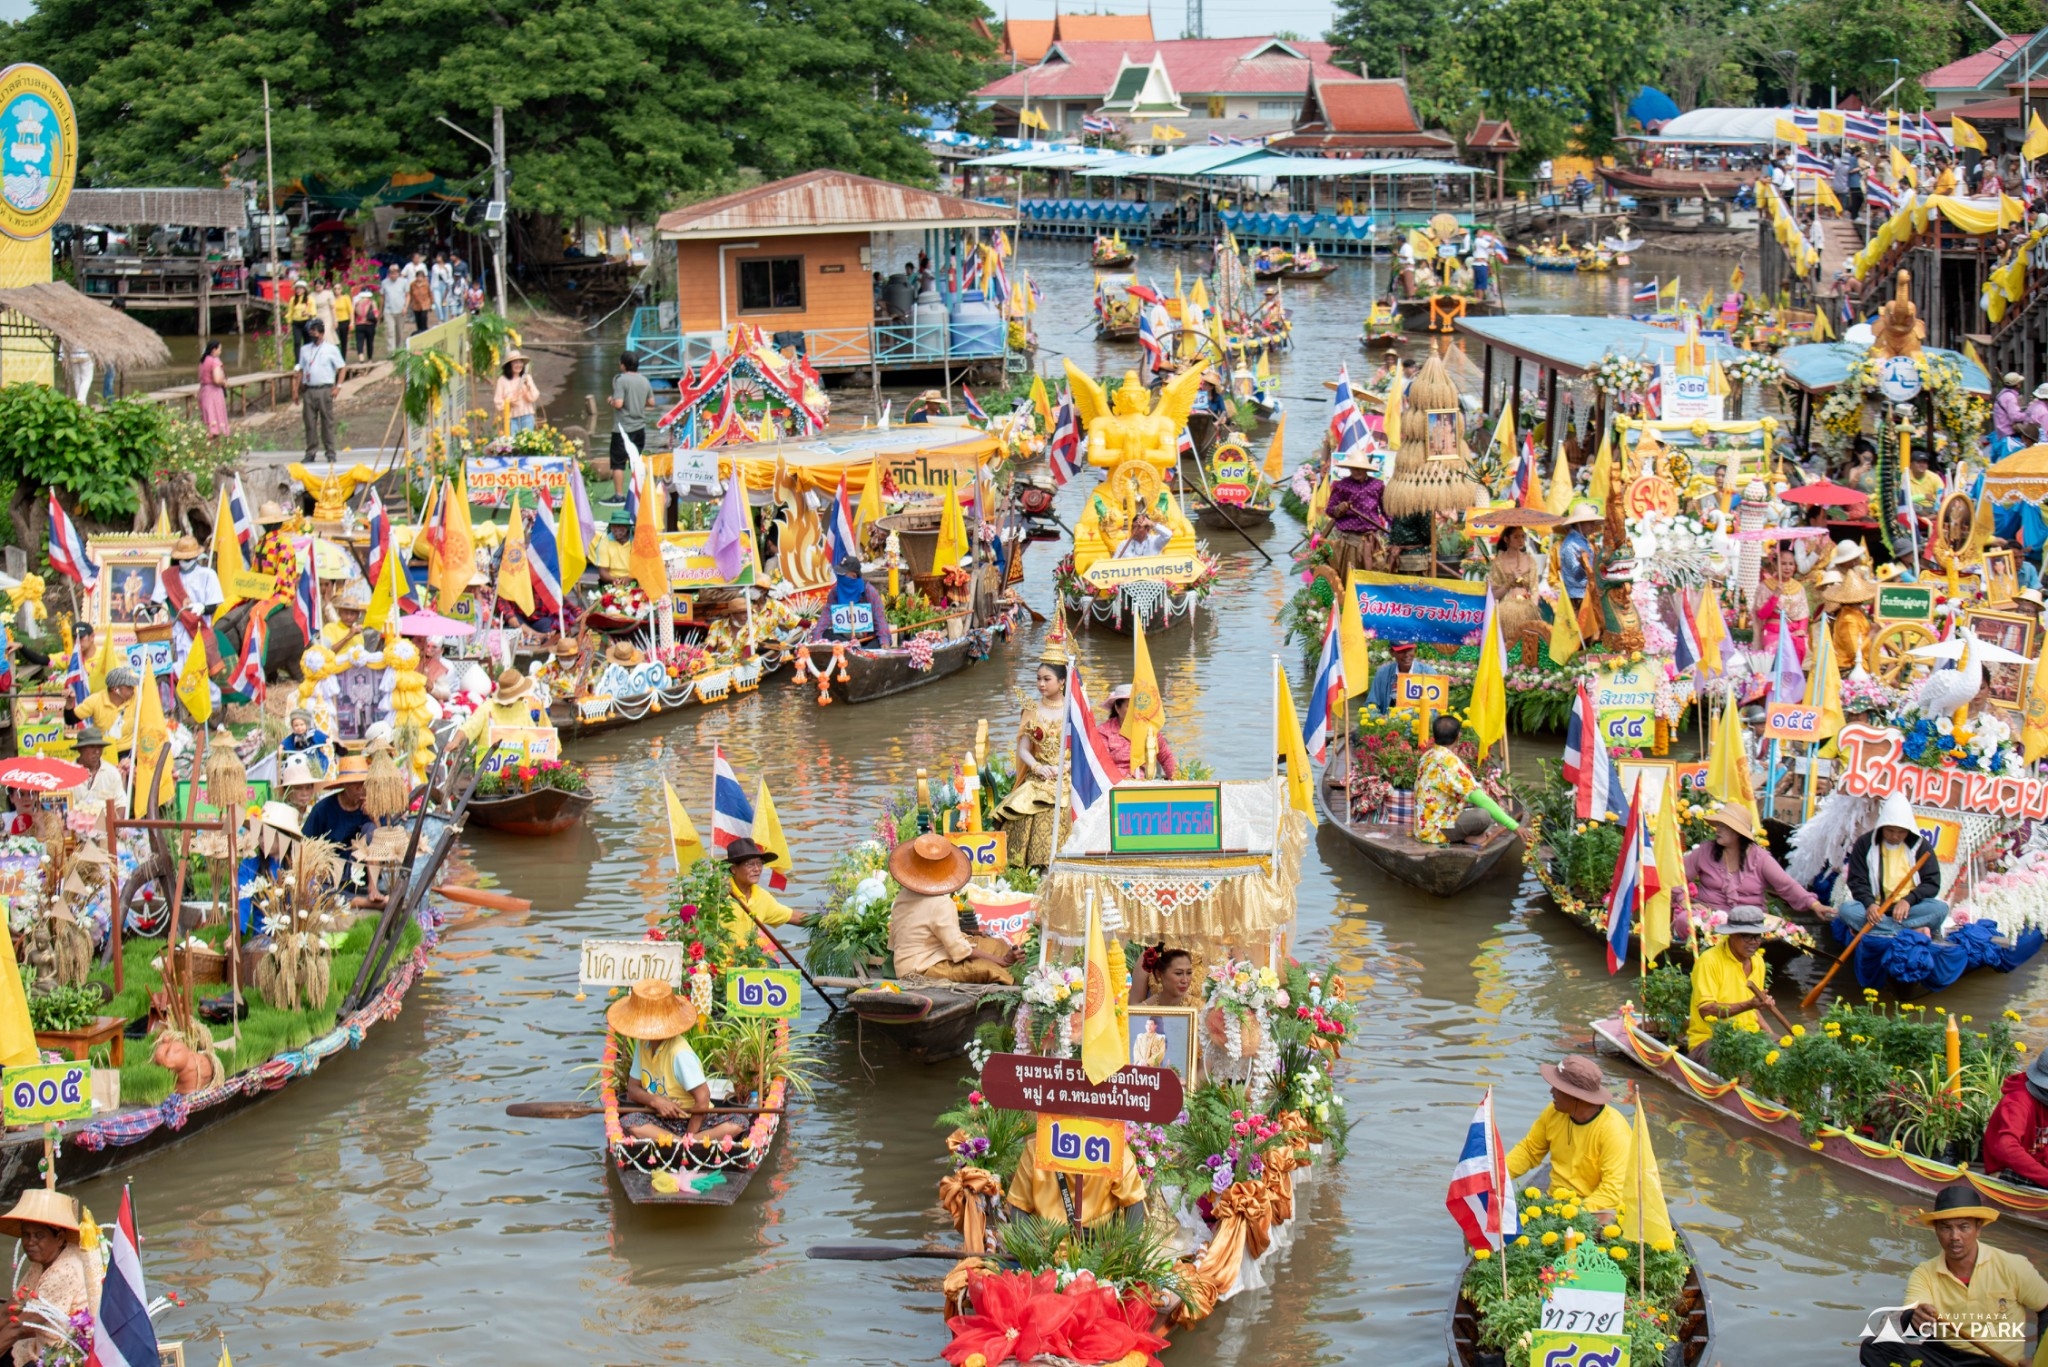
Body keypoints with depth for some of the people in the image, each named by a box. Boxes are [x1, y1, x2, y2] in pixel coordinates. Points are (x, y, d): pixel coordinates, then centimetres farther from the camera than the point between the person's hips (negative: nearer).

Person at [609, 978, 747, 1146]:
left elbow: (702, 1100, -20)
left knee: (737, 1123, -32)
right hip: (660, 1119, 5)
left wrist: (688, 1136, -17)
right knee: (628, 1121, -29)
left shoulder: (680, 1052, -19)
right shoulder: (642, 1044, 2)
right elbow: (633, 1089, 8)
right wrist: (655, 1101, -14)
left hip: (691, 1119, -5)